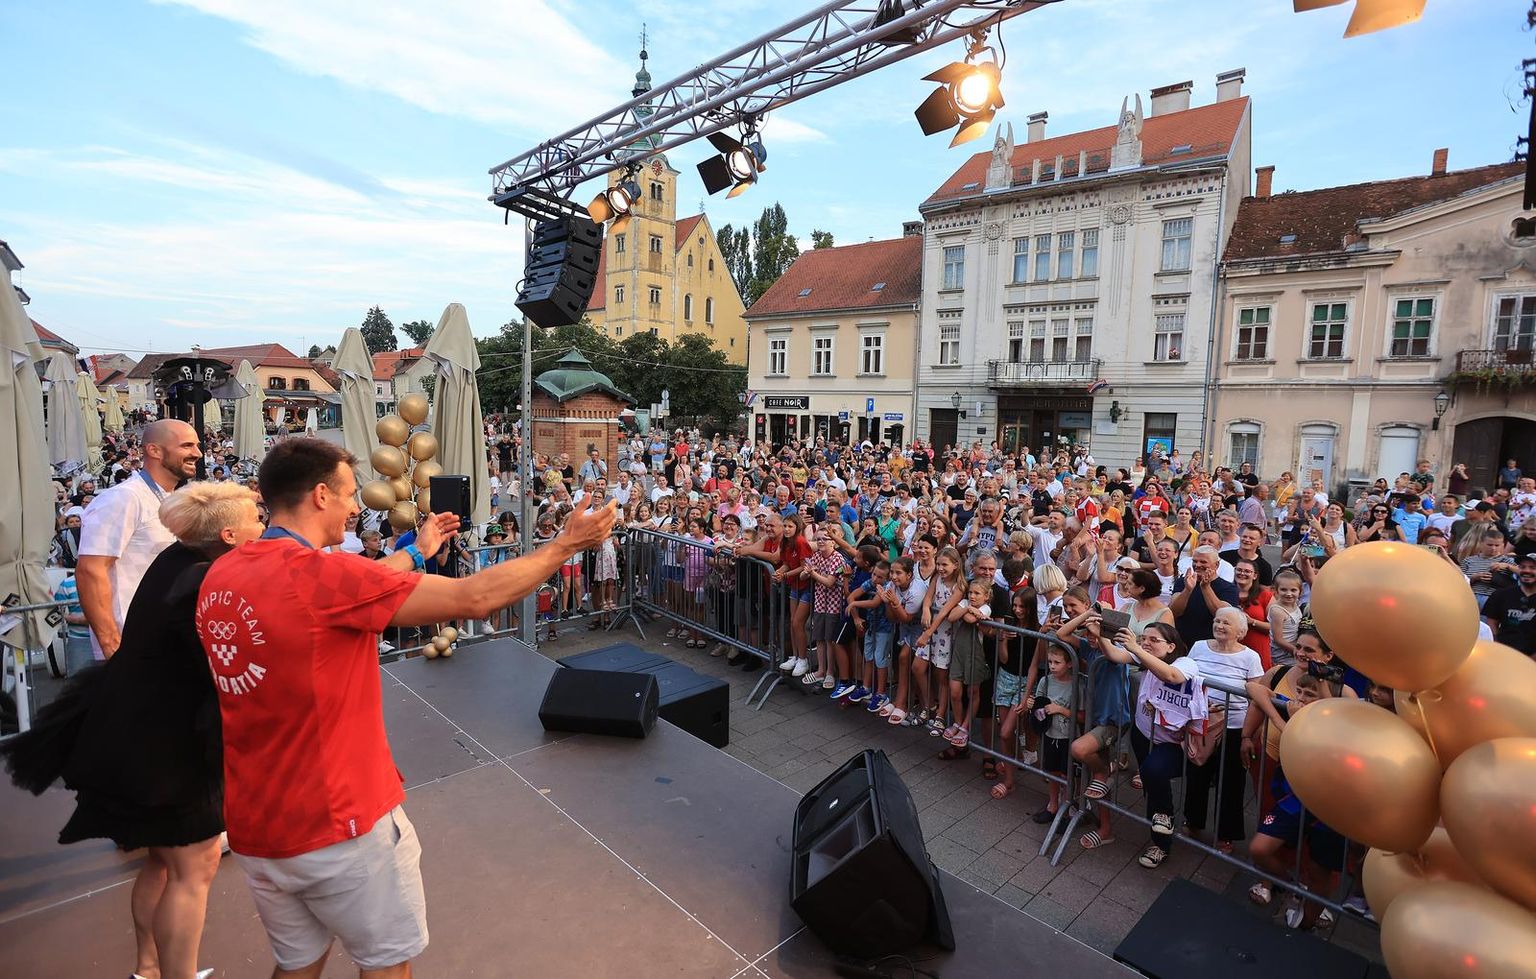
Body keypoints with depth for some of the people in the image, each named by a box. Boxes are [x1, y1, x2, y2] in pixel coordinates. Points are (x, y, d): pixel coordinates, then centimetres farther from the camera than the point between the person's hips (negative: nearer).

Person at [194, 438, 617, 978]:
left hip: (254, 827, 8)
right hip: (341, 823, -7)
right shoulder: (321, 575, -25)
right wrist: (566, 543, -14)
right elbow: (475, 597, -24)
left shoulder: (220, 576, 0)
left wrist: (415, 552, 25)